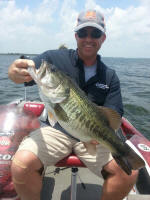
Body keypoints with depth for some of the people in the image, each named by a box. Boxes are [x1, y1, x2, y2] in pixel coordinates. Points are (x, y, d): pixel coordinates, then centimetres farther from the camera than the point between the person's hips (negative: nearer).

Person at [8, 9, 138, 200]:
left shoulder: (110, 76, 5)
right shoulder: (54, 58, -1)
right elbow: (26, 72, -10)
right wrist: (16, 71, -35)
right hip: (56, 129, -1)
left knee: (129, 172, -15)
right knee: (20, 166, -24)